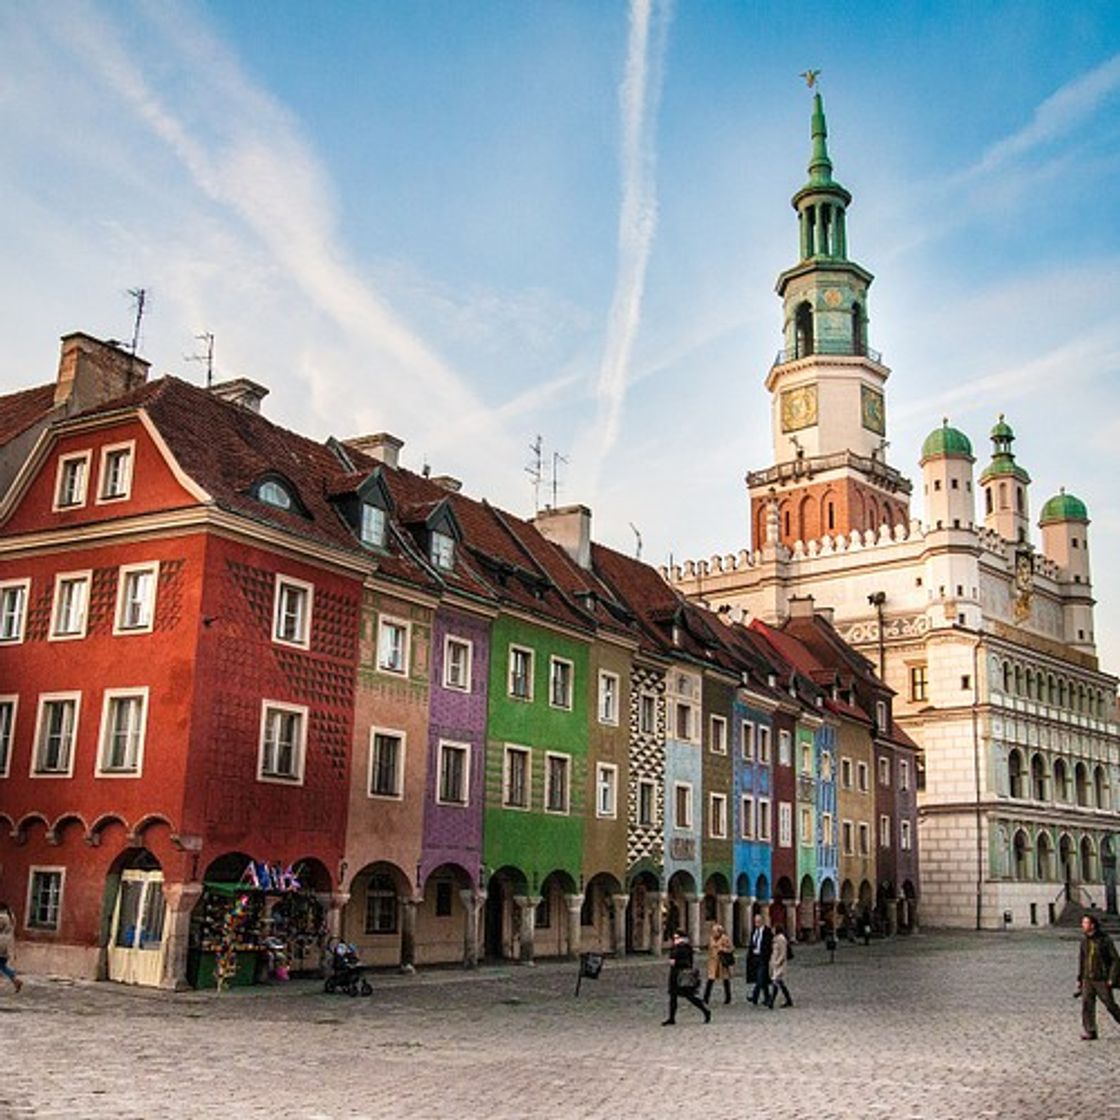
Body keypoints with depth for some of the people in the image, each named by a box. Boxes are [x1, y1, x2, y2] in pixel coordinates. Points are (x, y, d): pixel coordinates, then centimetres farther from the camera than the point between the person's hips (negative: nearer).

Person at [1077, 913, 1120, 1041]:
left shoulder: (1105, 940, -10)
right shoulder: (1084, 941, 6)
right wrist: (1079, 979, 13)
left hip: (1102, 980, -4)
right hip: (1088, 979, 5)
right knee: (1087, 1005, -4)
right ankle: (1089, 1032, -1)